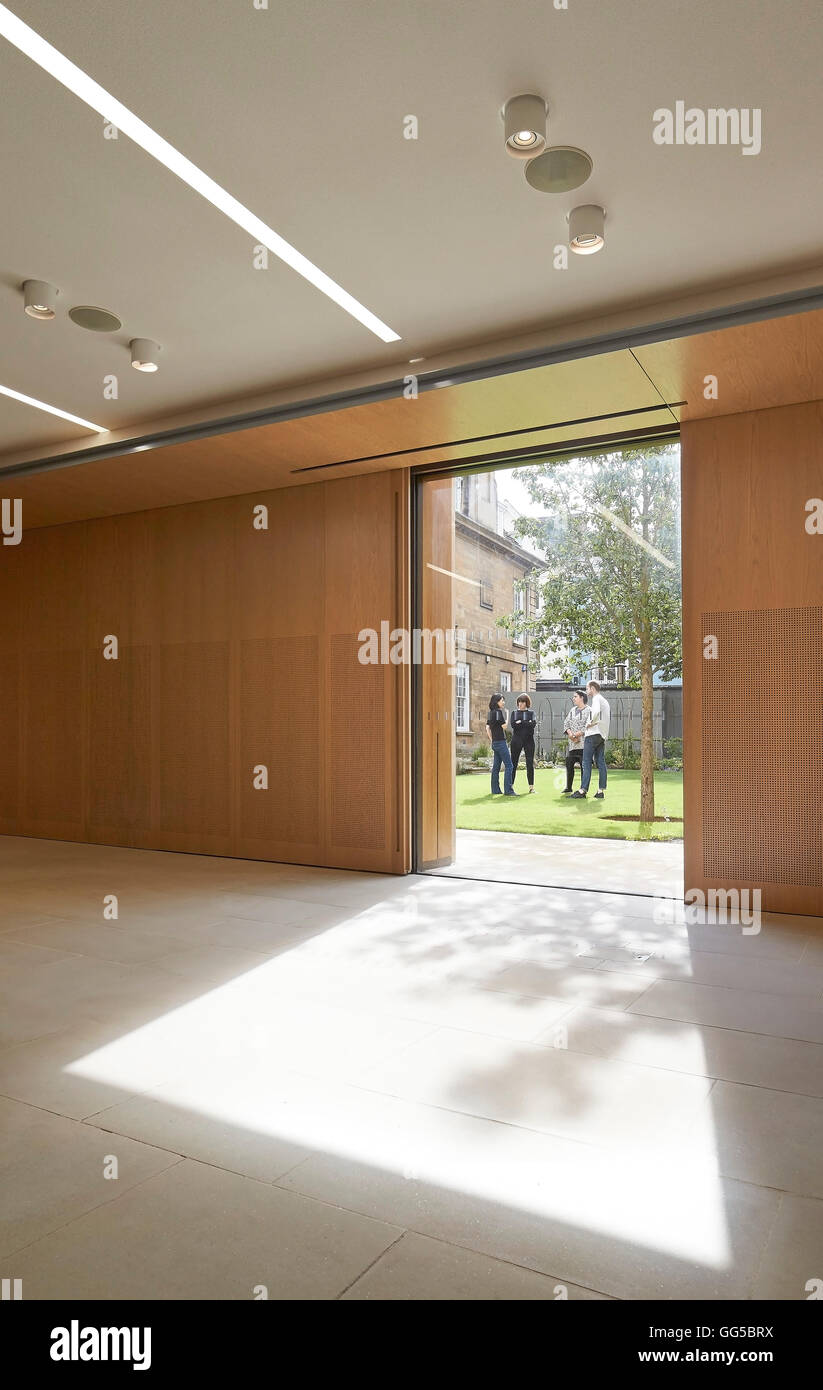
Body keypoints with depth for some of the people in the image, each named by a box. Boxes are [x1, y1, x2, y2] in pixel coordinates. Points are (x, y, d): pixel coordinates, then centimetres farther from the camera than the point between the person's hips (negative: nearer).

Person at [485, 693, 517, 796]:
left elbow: (487, 727, 16)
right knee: (508, 765, -7)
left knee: (496, 766, 11)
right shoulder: (498, 711, -14)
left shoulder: (491, 712, 13)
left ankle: (495, 790, 15)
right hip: (500, 742, -9)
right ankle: (508, 790, -9)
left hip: (495, 742, 9)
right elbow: (504, 726, -14)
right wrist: (507, 714, -3)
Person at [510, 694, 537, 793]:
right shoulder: (515, 713, 10)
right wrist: (527, 723, -9)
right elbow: (513, 725, -7)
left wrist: (521, 722, -9)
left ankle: (531, 786, 4)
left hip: (528, 740, 0)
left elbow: (533, 724, -8)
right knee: (513, 763, 0)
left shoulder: (531, 713, 10)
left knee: (530, 763, -1)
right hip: (516, 740, 0)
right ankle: (511, 785, 6)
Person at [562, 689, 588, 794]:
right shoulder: (572, 710, 19)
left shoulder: (588, 710, -4)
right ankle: (568, 788, 19)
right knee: (569, 764, 8)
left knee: (583, 765, -4)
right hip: (572, 743, 7)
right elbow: (566, 723, 13)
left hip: (583, 743, -7)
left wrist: (576, 734, -16)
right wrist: (569, 733, -6)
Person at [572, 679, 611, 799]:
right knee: (600, 762, 5)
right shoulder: (605, 700, 22)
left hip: (593, 734, -9)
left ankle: (583, 790, -9)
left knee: (587, 762, -7)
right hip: (603, 735, 9)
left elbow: (596, 711, -28)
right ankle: (601, 790, 3)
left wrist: (591, 722, -16)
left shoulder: (596, 698, -7)